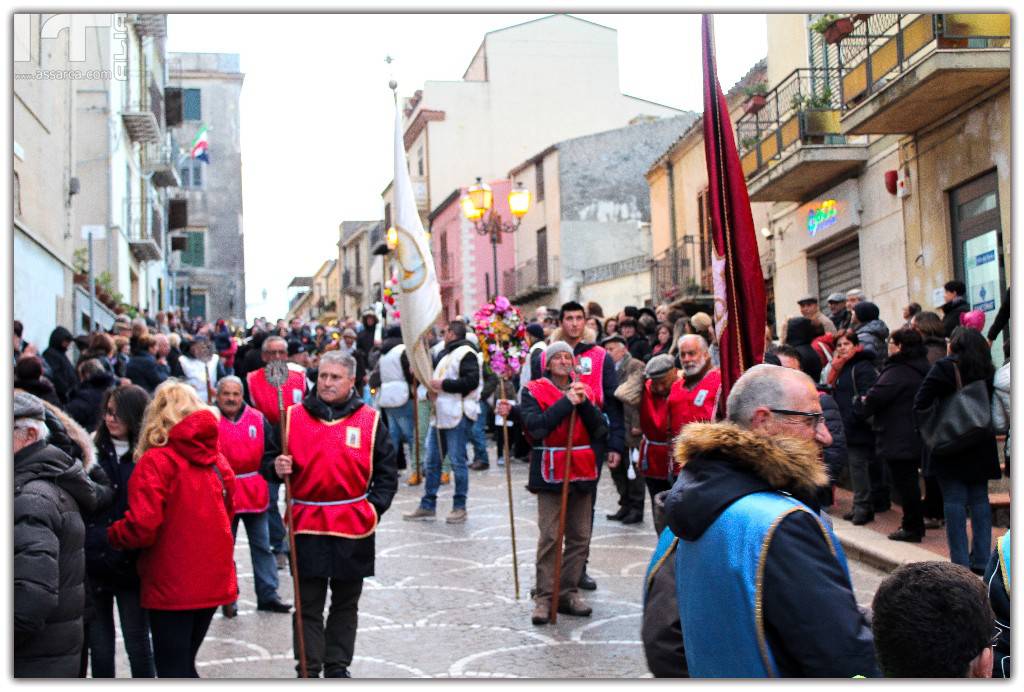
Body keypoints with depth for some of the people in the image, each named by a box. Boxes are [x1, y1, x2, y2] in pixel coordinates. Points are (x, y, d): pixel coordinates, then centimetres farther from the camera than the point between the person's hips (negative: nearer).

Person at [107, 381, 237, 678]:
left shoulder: (155, 461, -14)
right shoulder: (216, 458, 5)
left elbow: (142, 527, -20)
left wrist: (112, 534, -1)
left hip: (171, 585, -6)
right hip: (213, 579, 6)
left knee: (172, 669, 5)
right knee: (184, 663, 20)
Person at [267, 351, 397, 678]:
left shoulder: (369, 420, 2)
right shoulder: (294, 417, 2)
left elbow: (386, 472, 6)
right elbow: (269, 460, 8)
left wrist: (374, 507, -6)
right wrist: (276, 467, -14)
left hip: (354, 526, 1)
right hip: (307, 525, -1)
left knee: (346, 603, 13)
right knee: (308, 604, 4)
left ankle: (338, 666, 25)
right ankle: (308, 669, 12)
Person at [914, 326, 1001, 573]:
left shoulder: (945, 368, -10)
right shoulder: (988, 370, 6)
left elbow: (920, 404, -13)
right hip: (981, 448, 5)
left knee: (954, 502, -1)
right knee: (980, 501, 10)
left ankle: (960, 563, -2)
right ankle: (981, 561, 11)